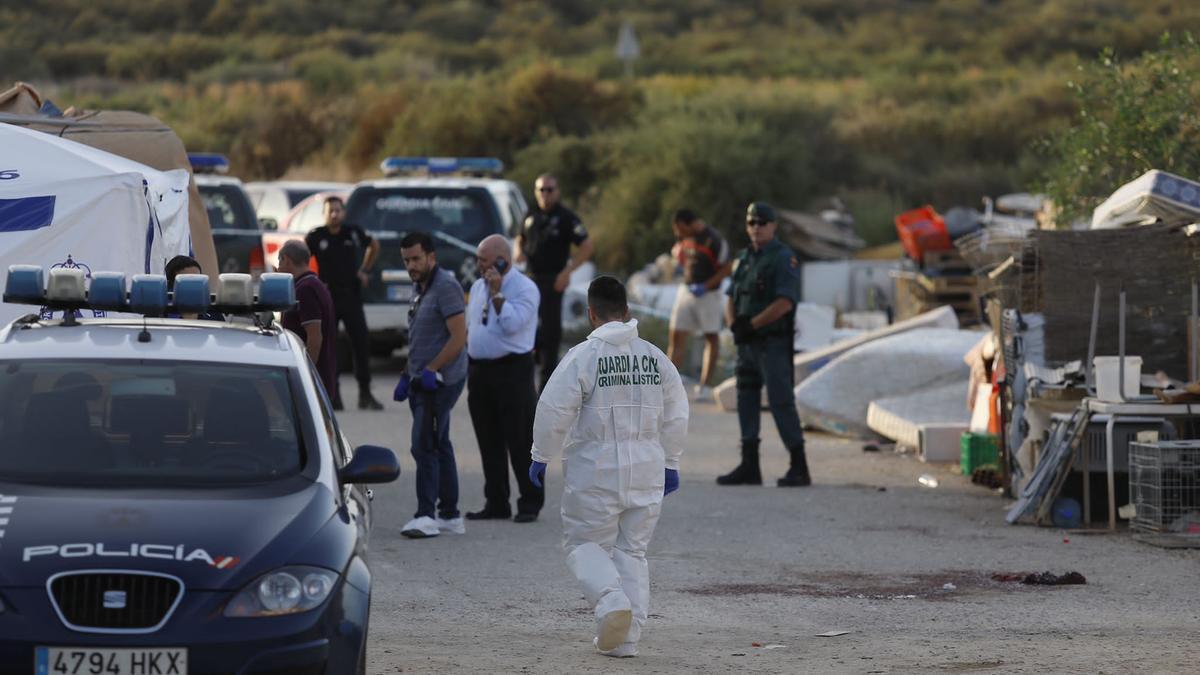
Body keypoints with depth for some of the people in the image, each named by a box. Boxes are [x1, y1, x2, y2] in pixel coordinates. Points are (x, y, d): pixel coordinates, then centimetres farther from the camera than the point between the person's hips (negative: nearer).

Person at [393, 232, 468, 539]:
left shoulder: (446, 287, -14)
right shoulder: (420, 288, 16)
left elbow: (459, 337, -20)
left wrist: (430, 370, -22)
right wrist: (407, 375, 19)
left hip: (440, 381, -10)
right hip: (422, 381, 10)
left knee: (425, 446, -14)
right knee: (439, 447, 12)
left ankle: (426, 516, -15)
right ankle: (450, 516, 17)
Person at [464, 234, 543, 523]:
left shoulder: (524, 288, -8)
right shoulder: (478, 287, 15)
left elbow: (513, 323, -20)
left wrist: (497, 294, -19)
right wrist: (467, 366, 17)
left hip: (512, 371, -7)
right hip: (480, 370, 7)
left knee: (520, 442, -5)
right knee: (489, 442, 9)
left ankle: (530, 504, 1)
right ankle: (496, 503, 15)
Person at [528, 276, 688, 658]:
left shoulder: (582, 356, -10)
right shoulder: (655, 357, 5)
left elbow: (553, 411, -11)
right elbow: (675, 416, 11)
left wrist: (540, 456, 3)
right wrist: (670, 464, 22)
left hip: (596, 470, -4)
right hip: (646, 471, 4)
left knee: (585, 544, 8)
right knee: (632, 551, 13)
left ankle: (612, 601, -18)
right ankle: (625, 638, 9)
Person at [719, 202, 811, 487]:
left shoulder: (783, 258, -9)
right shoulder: (744, 258, 15)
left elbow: (784, 303, -19)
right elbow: (731, 299, 15)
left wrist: (751, 325, -17)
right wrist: (734, 324, -5)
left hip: (773, 343, -8)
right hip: (747, 344, 8)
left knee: (780, 402, -9)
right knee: (747, 400, 9)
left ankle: (799, 468, -6)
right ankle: (749, 467, 14)